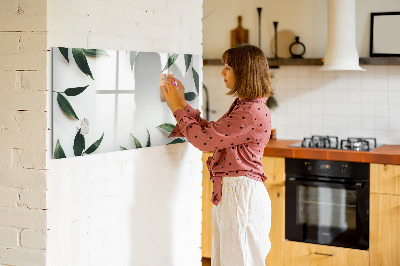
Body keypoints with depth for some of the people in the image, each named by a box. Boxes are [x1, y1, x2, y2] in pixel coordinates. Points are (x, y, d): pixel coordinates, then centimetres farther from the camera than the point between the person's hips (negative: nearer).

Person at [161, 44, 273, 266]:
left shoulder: (253, 112, -19)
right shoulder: (242, 106, 14)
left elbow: (204, 139, -19)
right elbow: (210, 131, 16)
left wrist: (177, 108, -7)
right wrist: (182, 103, 14)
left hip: (242, 193, -10)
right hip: (228, 192, 10)